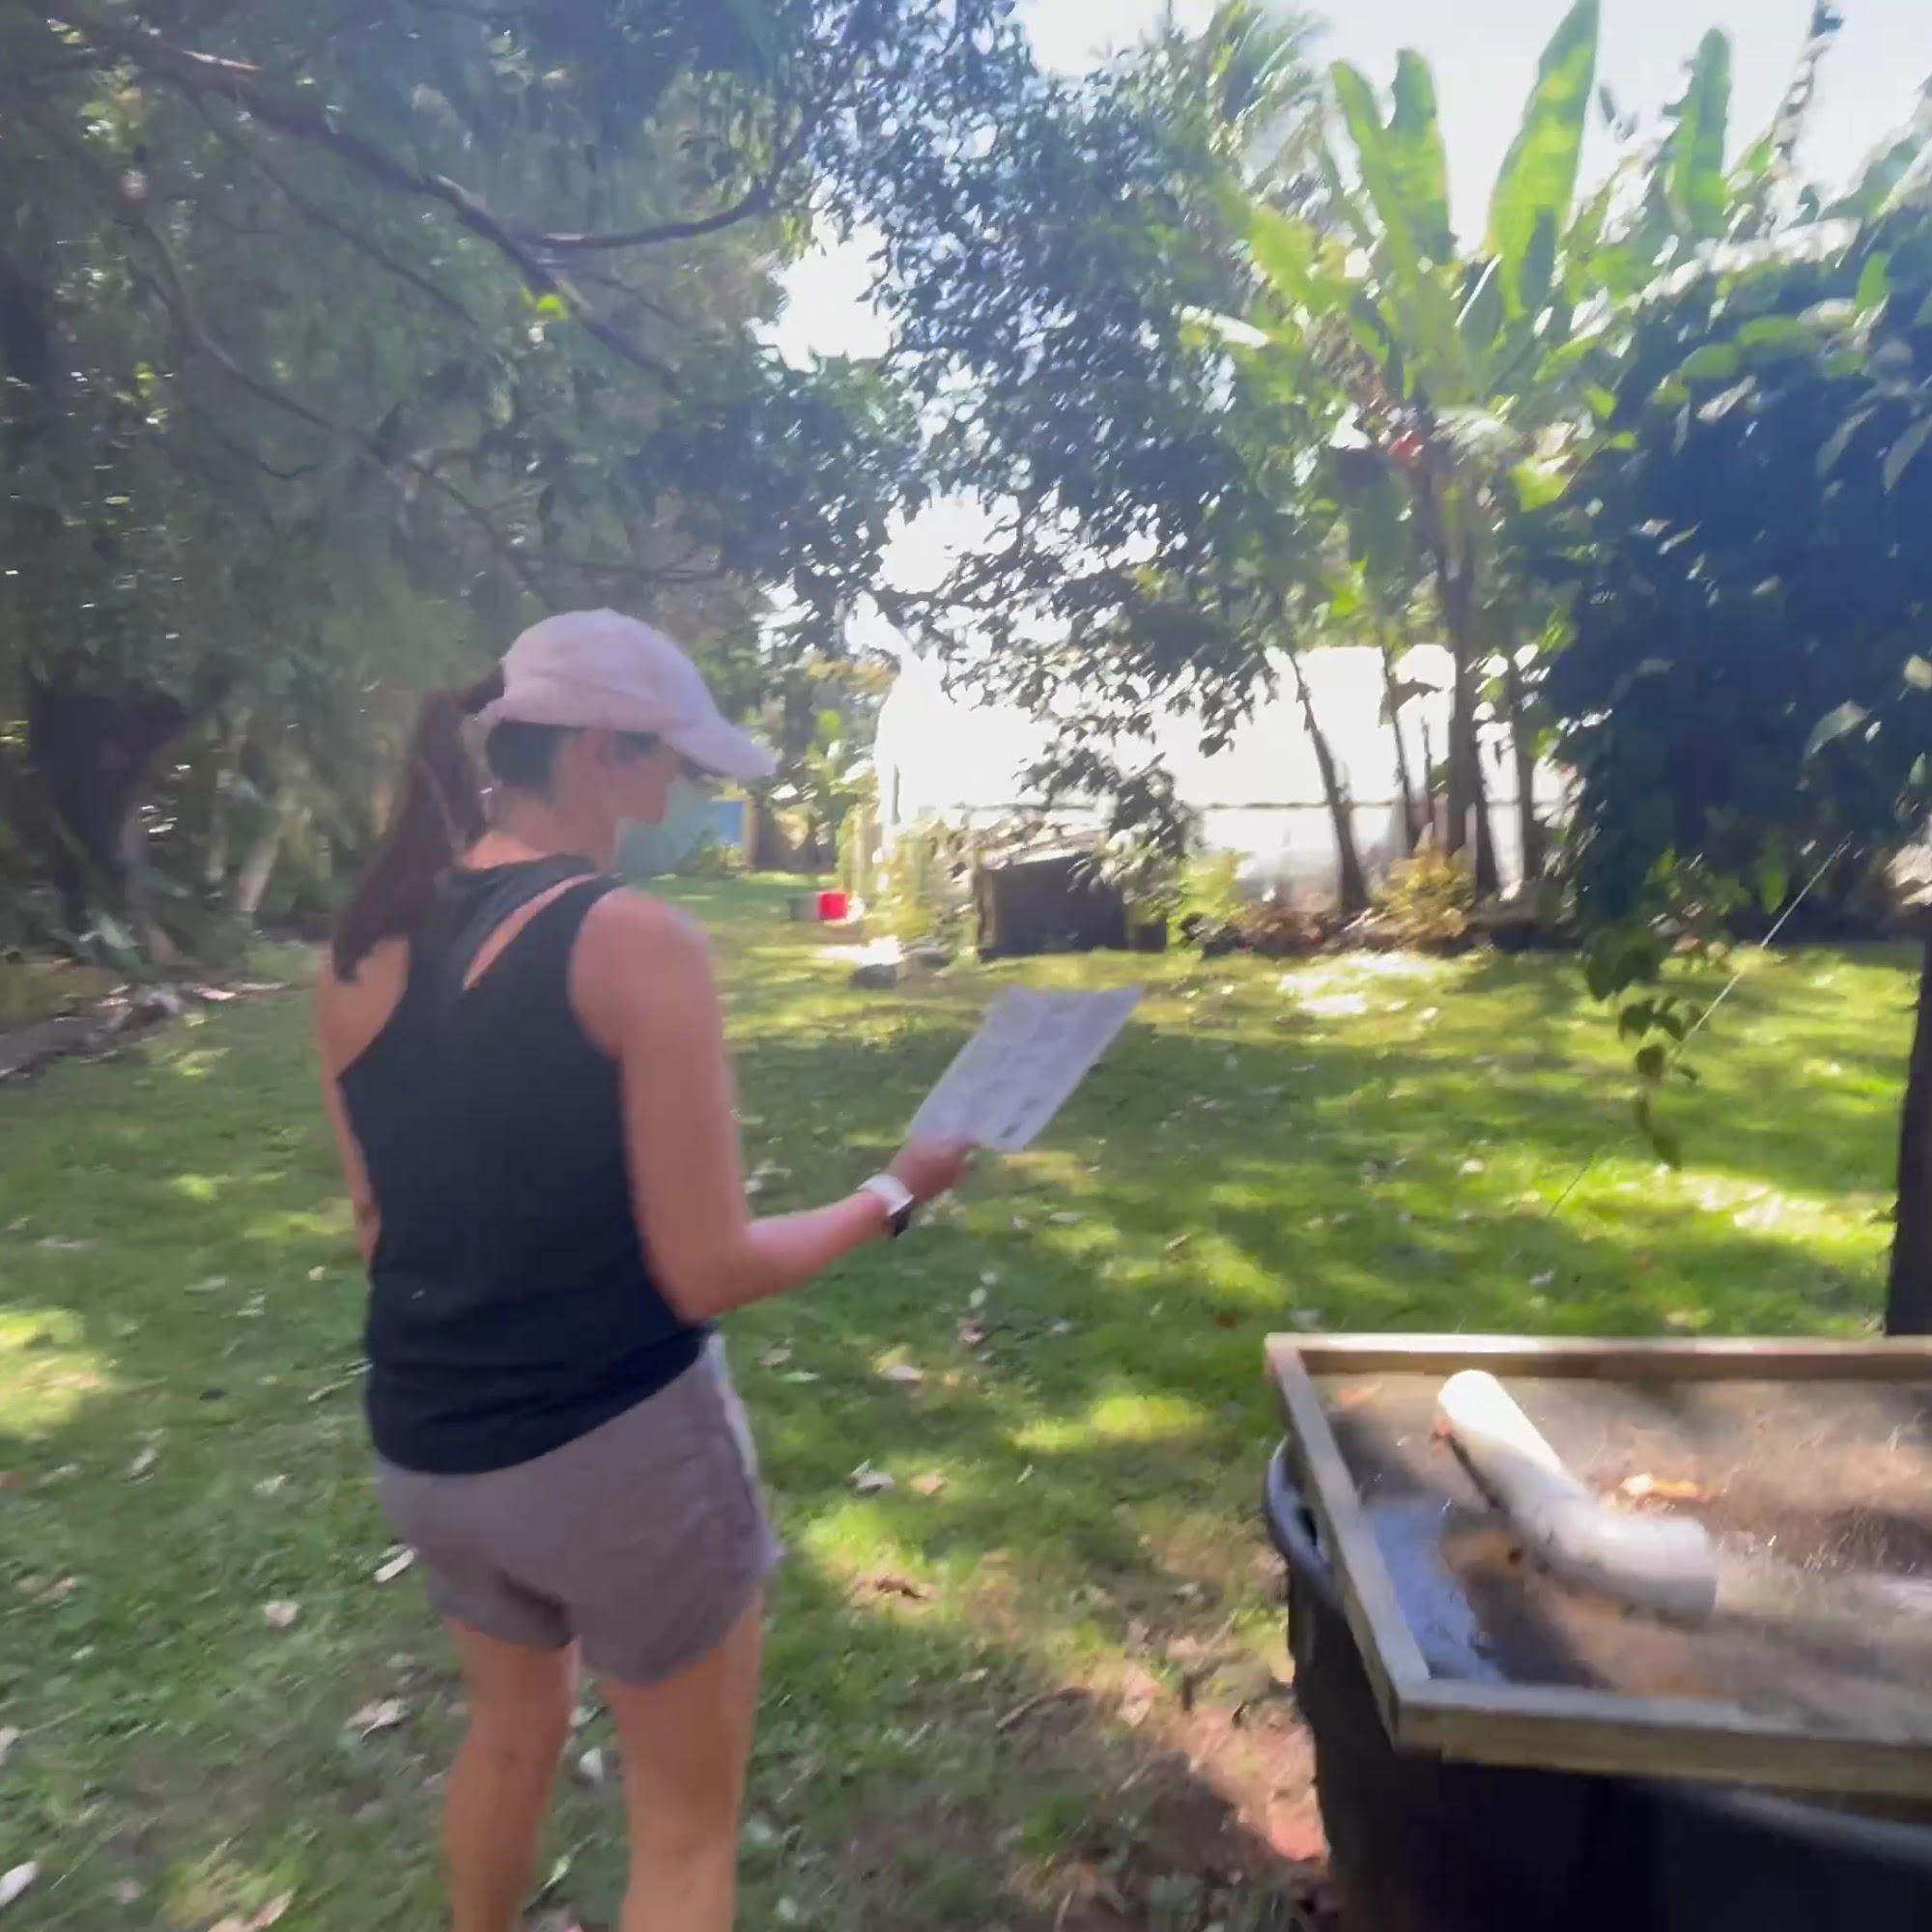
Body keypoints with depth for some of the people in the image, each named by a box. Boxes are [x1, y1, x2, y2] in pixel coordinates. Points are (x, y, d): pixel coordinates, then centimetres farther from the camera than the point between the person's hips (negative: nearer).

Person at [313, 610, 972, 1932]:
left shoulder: (365, 953, 0)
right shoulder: (637, 943, -19)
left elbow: (381, 1231, 9)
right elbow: (707, 1272, -18)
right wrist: (896, 1196, -4)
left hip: (426, 1450, 7)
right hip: (618, 1449, -6)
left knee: (513, 1733, 34)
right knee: (688, 1821, 18)